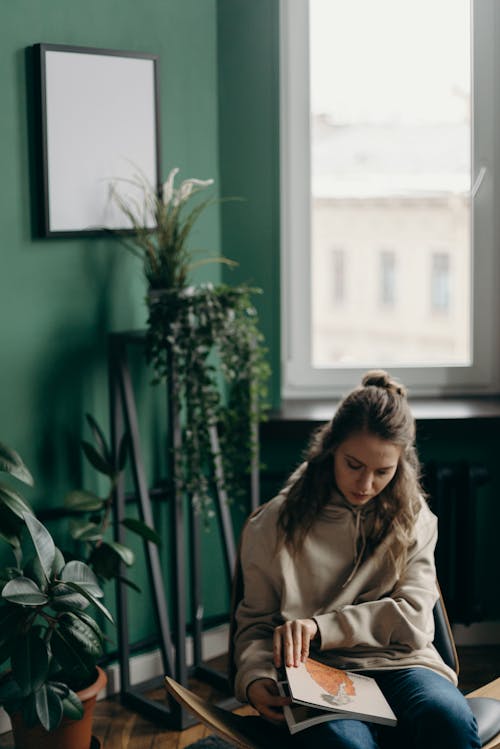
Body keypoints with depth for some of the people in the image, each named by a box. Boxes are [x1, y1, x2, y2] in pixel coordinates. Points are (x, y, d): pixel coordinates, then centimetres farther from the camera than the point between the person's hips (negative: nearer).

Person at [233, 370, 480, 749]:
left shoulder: (413, 518, 12)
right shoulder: (274, 526, 7)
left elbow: (414, 617, 1)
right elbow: (257, 622, 11)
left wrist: (321, 627, -12)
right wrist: (255, 680, -12)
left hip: (398, 664, 2)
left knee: (450, 718, -34)